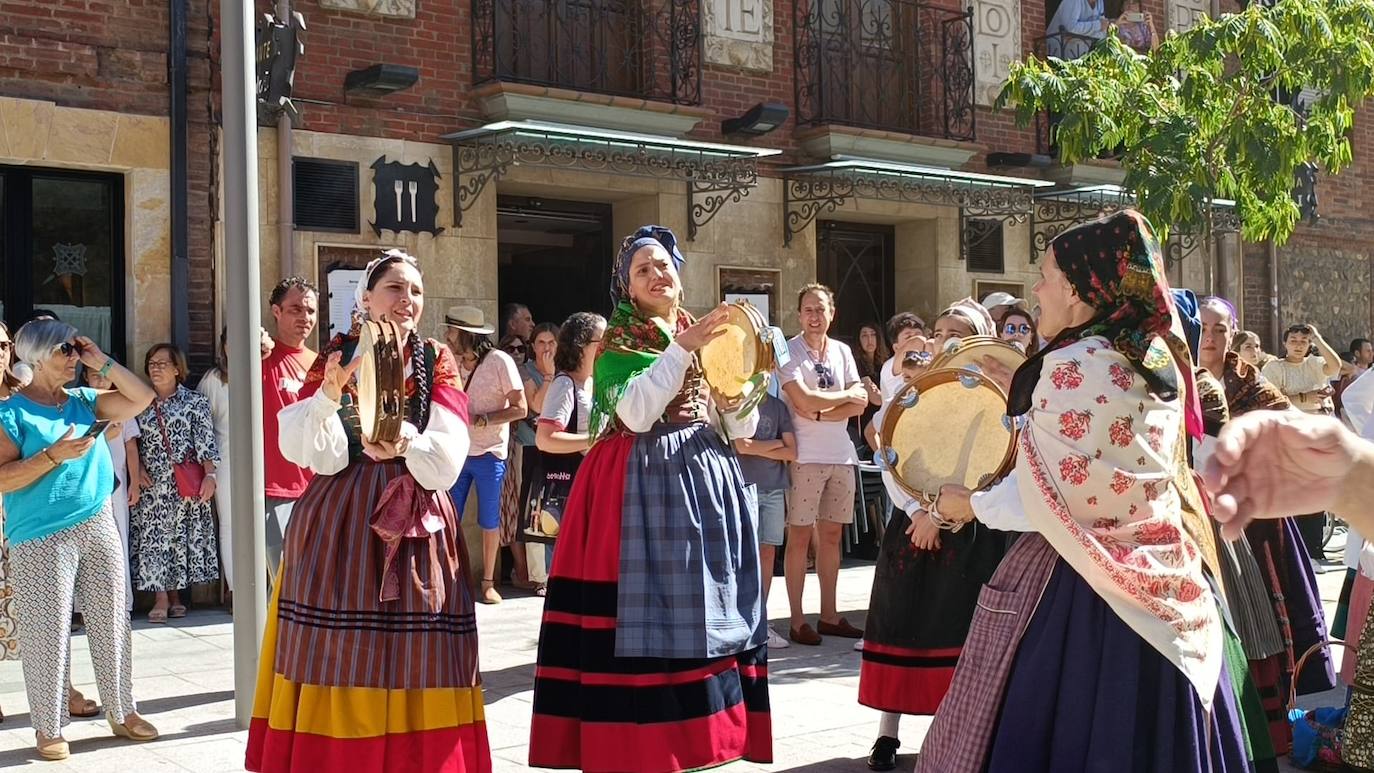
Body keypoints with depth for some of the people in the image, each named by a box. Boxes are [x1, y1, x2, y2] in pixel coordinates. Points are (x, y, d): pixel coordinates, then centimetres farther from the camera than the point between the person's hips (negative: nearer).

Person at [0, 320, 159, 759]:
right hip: (43, 539, -6)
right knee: (49, 632, -1)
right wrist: (55, 455, -22)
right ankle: (49, 728, 10)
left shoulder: (84, 401, 10)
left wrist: (102, 363, 5)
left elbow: (142, 398, 12)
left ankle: (121, 712, 23)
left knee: (111, 624, 11)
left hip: (99, 528, 6)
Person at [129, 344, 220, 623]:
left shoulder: (195, 402, 1)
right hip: (151, 485, 2)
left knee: (181, 536, 2)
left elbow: (205, 441, -5)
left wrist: (210, 474, -13)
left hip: (184, 485, -2)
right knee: (152, 538, -3)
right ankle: (160, 598, -2)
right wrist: (139, 469, -2)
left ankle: (175, 594, 11)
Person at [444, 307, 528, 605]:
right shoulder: (454, 362, 4)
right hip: (457, 451, 4)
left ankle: (488, 583, 17)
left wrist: (481, 420, -18)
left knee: (489, 521, 7)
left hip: (489, 454, -4)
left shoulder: (499, 362, -10)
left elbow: (520, 409, -11)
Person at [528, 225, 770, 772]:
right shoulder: (617, 343, 2)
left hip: (706, 480, 5)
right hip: (642, 486, -5)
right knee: (647, 605, -10)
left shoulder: (706, 340, 16)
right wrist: (682, 349, -19)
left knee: (705, 602, 2)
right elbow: (636, 414, -16)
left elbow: (742, 429, 12)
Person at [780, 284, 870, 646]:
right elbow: (804, 401, -18)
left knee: (832, 535, 10)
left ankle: (829, 615, 18)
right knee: (800, 536, -3)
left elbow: (860, 405, 2)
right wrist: (845, 396, -5)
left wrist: (820, 412, -11)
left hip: (841, 454, 6)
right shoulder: (789, 351, -5)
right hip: (805, 455, -6)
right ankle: (797, 621, 1)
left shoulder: (842, 351, 11)